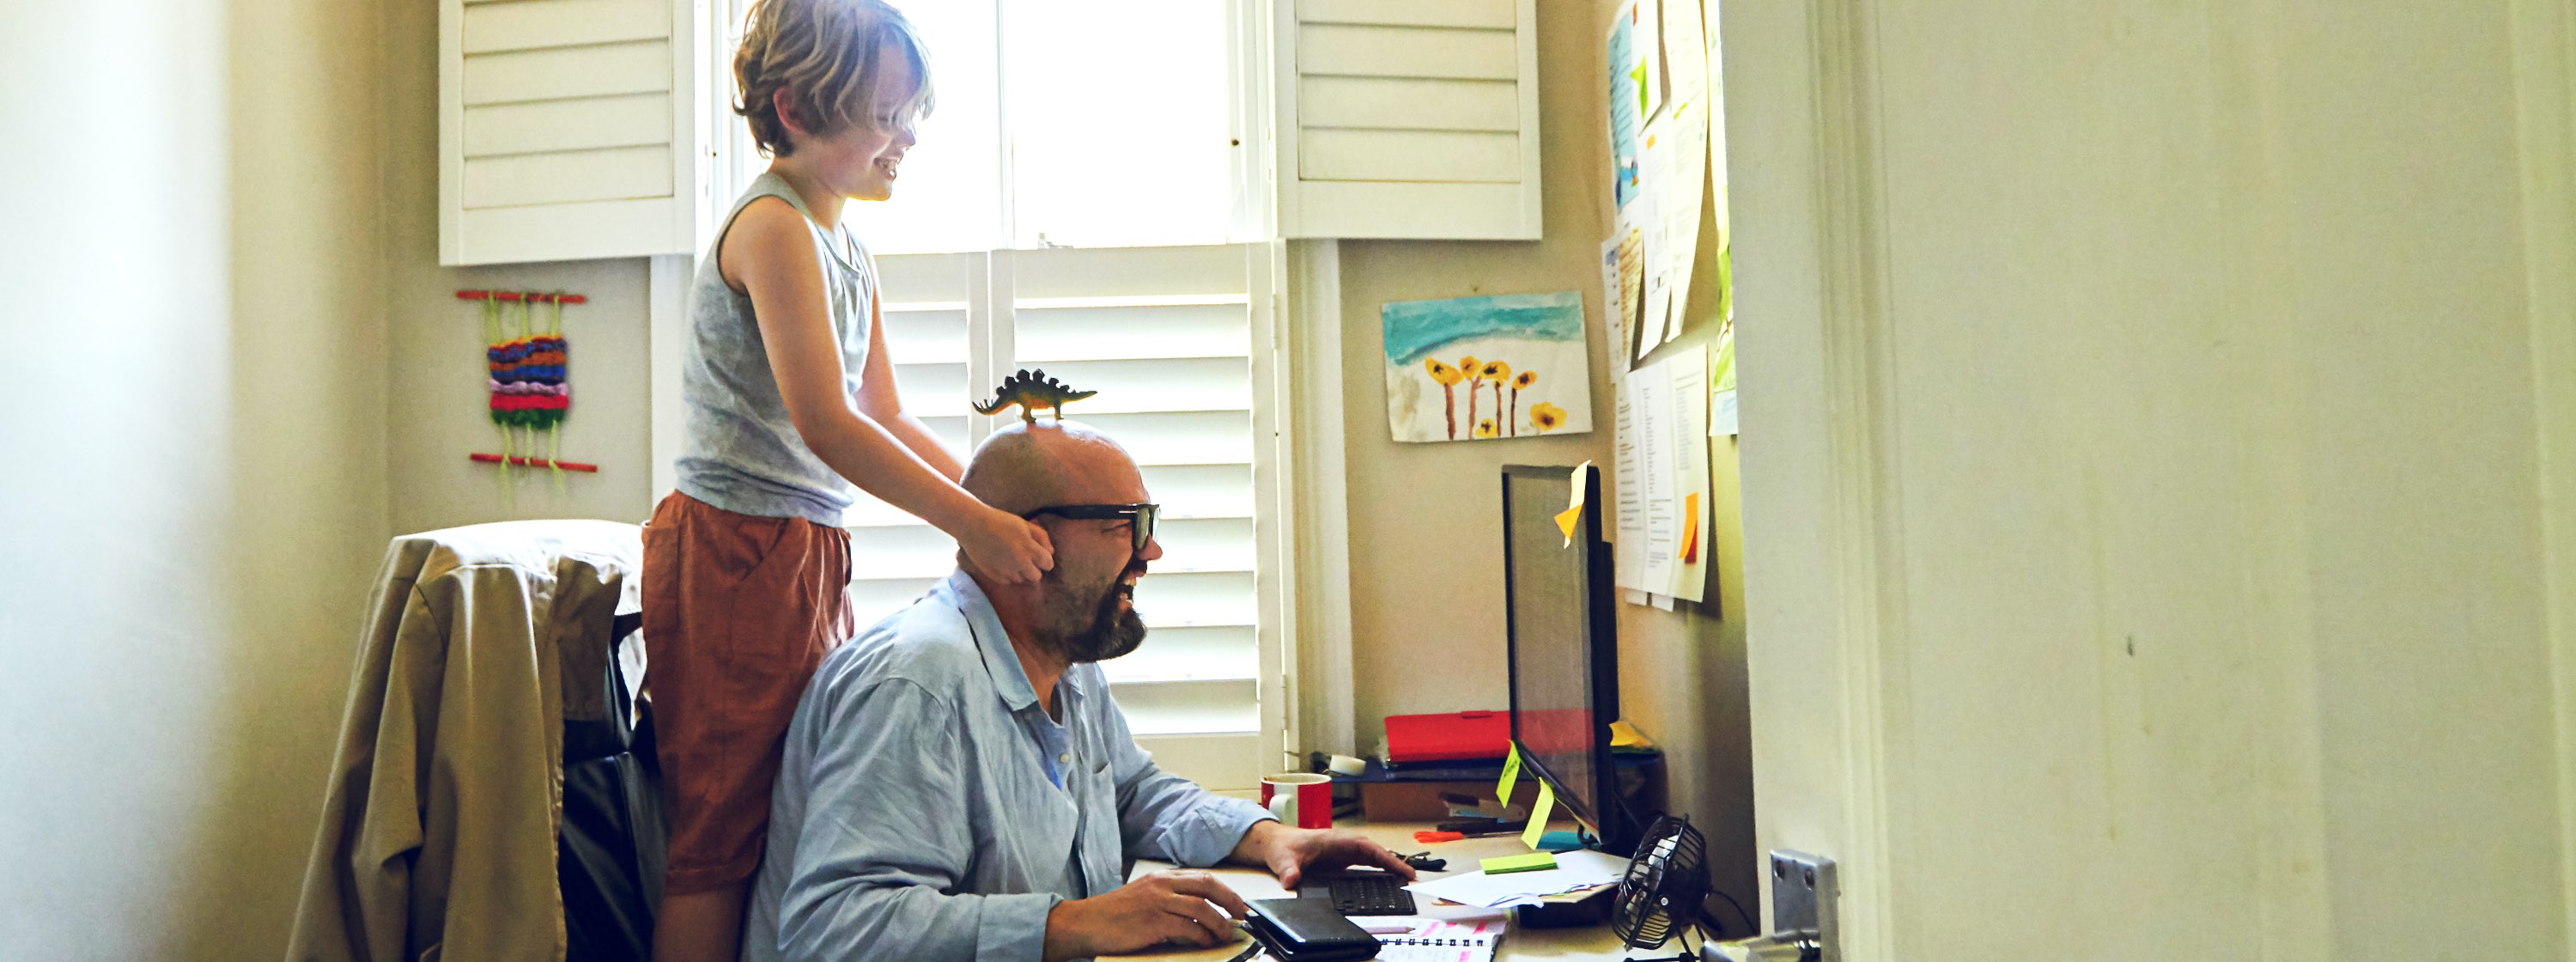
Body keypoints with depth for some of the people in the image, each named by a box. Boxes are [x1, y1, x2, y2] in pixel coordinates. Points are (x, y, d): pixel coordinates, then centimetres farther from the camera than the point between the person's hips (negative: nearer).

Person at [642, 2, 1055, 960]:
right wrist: (972, 523, -23)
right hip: (737, 555, -9)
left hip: (808, 557, 9)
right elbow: (824, 421, -21)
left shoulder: (846, 249, 16)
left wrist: (1006, 502, 8)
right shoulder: (773, 225, -13)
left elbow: (887, 419, 18)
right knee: (724, 835, -4)